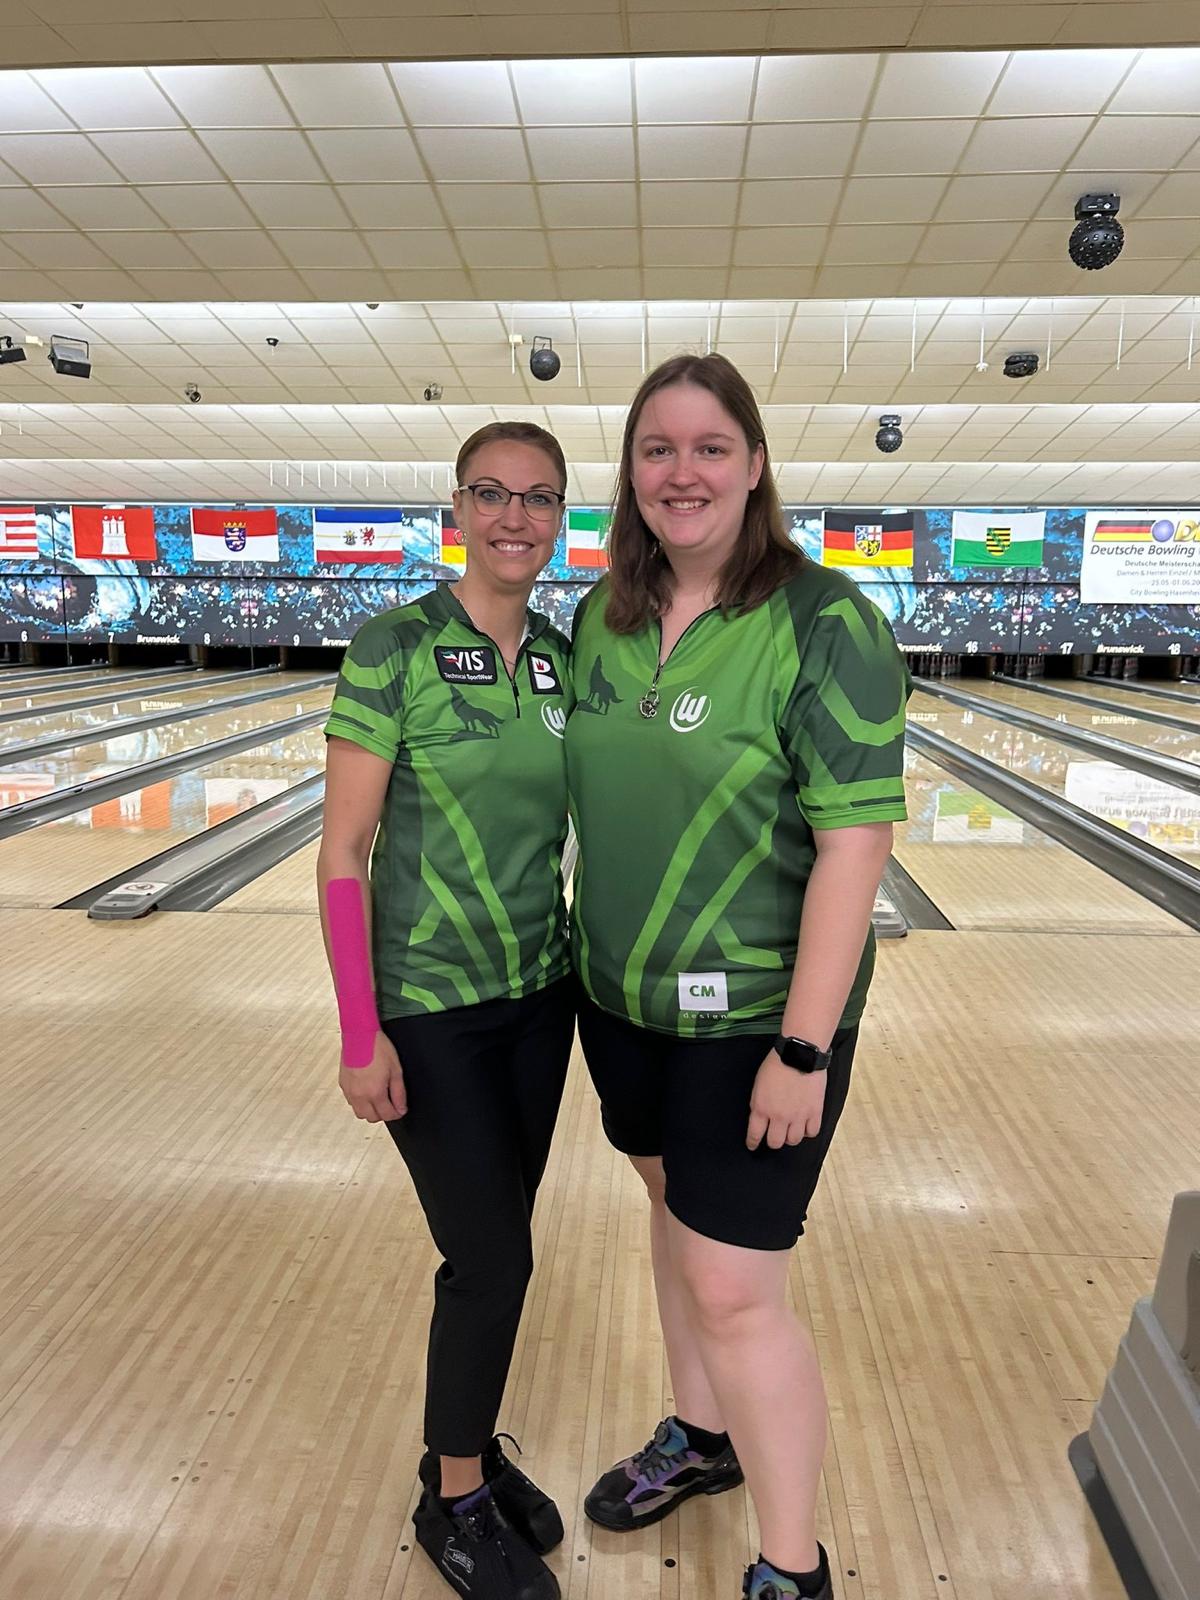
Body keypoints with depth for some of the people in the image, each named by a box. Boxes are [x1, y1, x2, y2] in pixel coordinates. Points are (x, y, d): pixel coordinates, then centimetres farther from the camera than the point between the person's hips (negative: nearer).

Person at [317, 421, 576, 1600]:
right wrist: (361, 1035, -14)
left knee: (492, 1247, 17)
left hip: (539, 993, 5)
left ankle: (464, 1447, 42)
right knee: (493, 1257, 4)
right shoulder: (395, 648, -14)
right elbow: (342, 852, -14)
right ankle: (455, 1501, 31)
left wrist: (593, 969, 13)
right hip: (429, 1005, -5)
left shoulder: (565, 659, 4)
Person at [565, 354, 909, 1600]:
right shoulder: (600, 617, 2)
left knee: (733, 1293, 2)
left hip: (755, 1015, -6)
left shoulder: (823, 623, -17)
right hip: (624, 997, 6)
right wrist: (590, 961, 12)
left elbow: (855, 843, -19)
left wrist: (803, 1050, -20)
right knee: (674, 1209, 23)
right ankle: (701, 1437, 49)